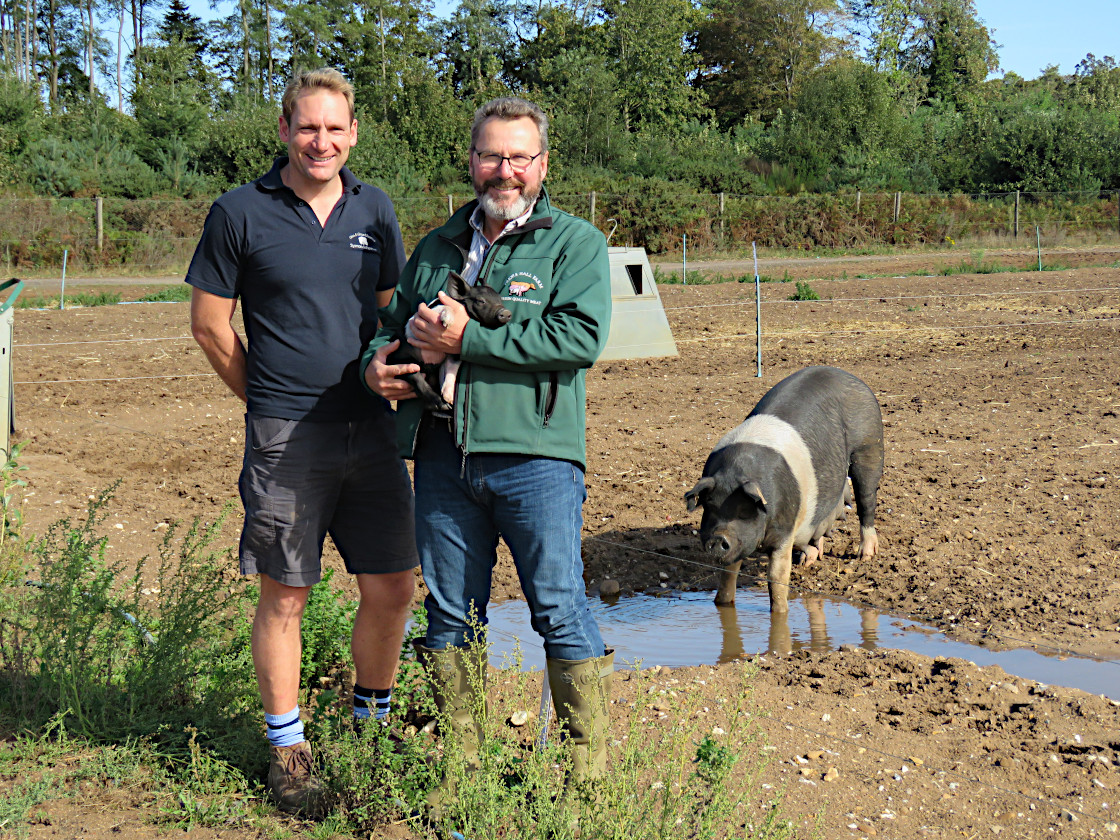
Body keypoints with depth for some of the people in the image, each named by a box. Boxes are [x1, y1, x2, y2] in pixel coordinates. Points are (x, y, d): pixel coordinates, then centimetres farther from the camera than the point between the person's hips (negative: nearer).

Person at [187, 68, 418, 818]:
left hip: (372, 428, 4)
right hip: (286, 438, -4)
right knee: (285, 596, 3)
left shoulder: (374, 210, 9)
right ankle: (288, 749, 17)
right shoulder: (241, 213, -3)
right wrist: (272, 403, 6)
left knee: (392, 588, 7)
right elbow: (211, 325, 2)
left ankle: (372, 723, 28)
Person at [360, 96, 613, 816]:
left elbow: (583, 336, -14)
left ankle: (590, 768, 10)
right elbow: (395, 320, 28)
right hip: (443, 454, 5)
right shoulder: (438, 246, 18)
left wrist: (468, 339, -14)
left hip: (535, 454, -5)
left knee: (560, 608, -2)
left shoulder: (576, 242, 2)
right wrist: (377, 360, 2)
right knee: (450, 613, 10)